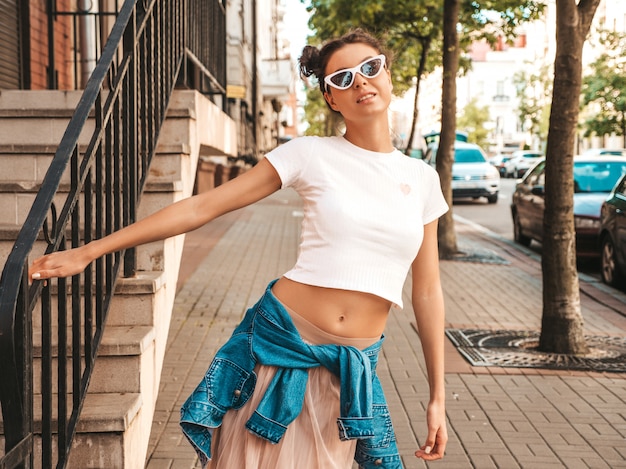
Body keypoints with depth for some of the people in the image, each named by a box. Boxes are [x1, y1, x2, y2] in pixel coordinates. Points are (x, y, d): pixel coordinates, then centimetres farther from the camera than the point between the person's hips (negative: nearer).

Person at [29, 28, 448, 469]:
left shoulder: (422, 178, 5)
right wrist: (88, 252, -6)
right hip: (280, 341, -2)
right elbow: (202, 206, -5)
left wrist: (438, 397, 7)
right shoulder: (310, 154, -4)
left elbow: (427, 293, 9)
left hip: (352, 368, 3)